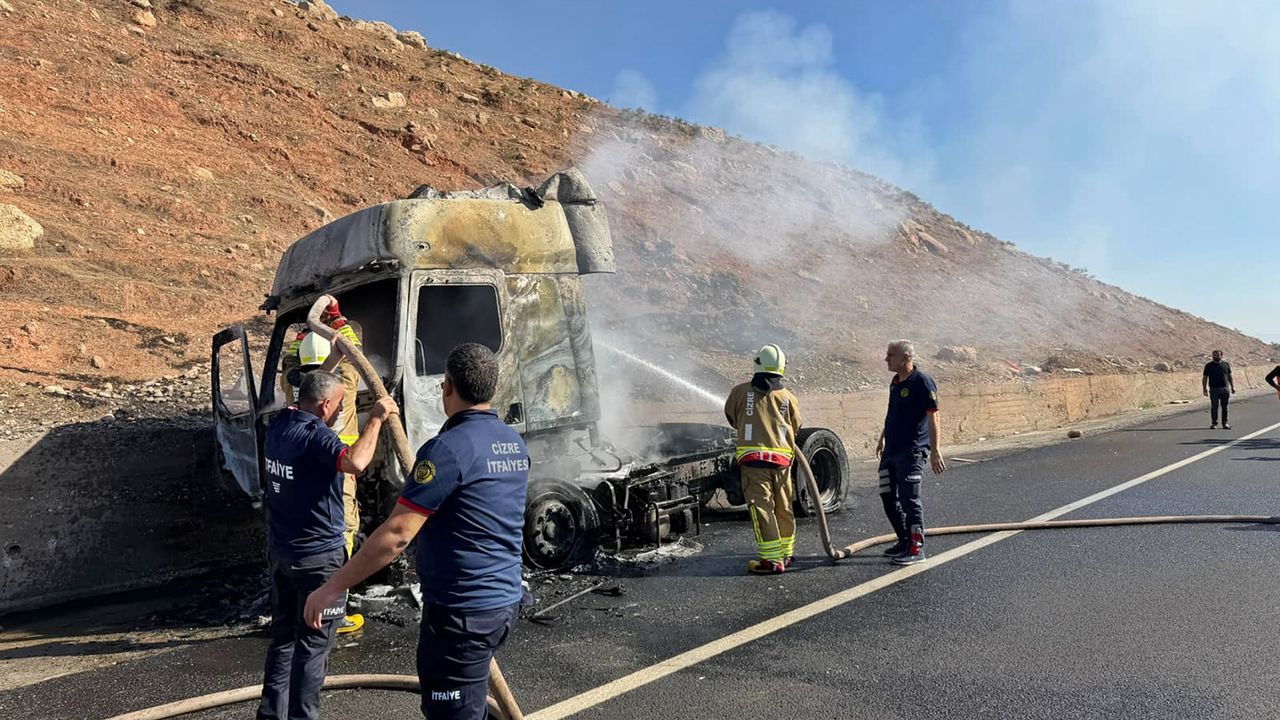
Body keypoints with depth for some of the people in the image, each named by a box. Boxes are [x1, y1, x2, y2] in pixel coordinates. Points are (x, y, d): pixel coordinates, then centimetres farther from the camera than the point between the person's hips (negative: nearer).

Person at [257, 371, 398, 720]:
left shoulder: (278, 425, 4)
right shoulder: (315, 434, -24)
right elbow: (355, 463, -43)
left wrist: (334, 359, 33)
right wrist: (375, 419, -31)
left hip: (280, 550, 9)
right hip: (316, 555, -9)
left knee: (283, 635, 20)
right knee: (313, 642, 3)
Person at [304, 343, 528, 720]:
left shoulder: (449, 448, -20)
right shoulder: (514, 443, 6)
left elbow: (396, 535, -22)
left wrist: (334, 586, -15)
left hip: (462, 609, -8)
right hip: (504, 600, 9)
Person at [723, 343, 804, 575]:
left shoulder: (741, 392, 1)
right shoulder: (788, 397, 6)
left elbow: (731, 417, 16)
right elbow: (796, 427, 15)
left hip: (753, 457, -4)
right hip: (782, 458, 4)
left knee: (761, 507, -2)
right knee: (783, 507, 16)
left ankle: (772, 560, -5)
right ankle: (786, 553, 30)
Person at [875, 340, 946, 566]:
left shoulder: (922, 382, -14)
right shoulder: (895, 382, 13)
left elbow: (933, 417, -17)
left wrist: (935, 450, -20)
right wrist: (882, 438, 28)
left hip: (912, 451, -9)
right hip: (891, 450, 9)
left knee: (909, 499, -5)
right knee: (888, 497, 13)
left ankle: (916, 549, 4)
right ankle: (905, 541, 28)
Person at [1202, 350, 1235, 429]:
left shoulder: (1226, 364, 11)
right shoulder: (1209, 365, 4)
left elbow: (1229, 376, 16)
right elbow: (1204, 378, 3)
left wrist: (1232, 387, 11)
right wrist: (1204, 388, -5)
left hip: (1225, 389, 2)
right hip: (1214, 389, -2)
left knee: (1225, 407, 6)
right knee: (1214, 407, -1)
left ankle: (1225, 423, 13)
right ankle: (1214, 423, 5)